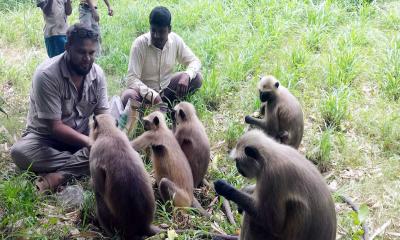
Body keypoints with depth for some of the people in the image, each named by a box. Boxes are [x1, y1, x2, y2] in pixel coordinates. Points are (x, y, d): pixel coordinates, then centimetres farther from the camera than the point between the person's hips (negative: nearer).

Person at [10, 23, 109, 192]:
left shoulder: (97, 73, -9)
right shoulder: (46, 75, -24)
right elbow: (55, 127, -25)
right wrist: (90, 143, -35)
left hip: (82, 135, 4)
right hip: (47, 136, -3)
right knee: (19, 152, -34)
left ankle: (60, 175, -29)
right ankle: (82, 162, -25)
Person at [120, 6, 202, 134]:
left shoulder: (175, 40, -13)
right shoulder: (139, 44, -24)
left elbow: (194, 61, -4)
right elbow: (132, 78, -26)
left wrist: (186, 75, -27)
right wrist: (152, 95, -39)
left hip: (166, 88, 4)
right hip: (145, 91, -4)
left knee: (196, 78, -15)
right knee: (127, 97, -36)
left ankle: (169, 106, 1)